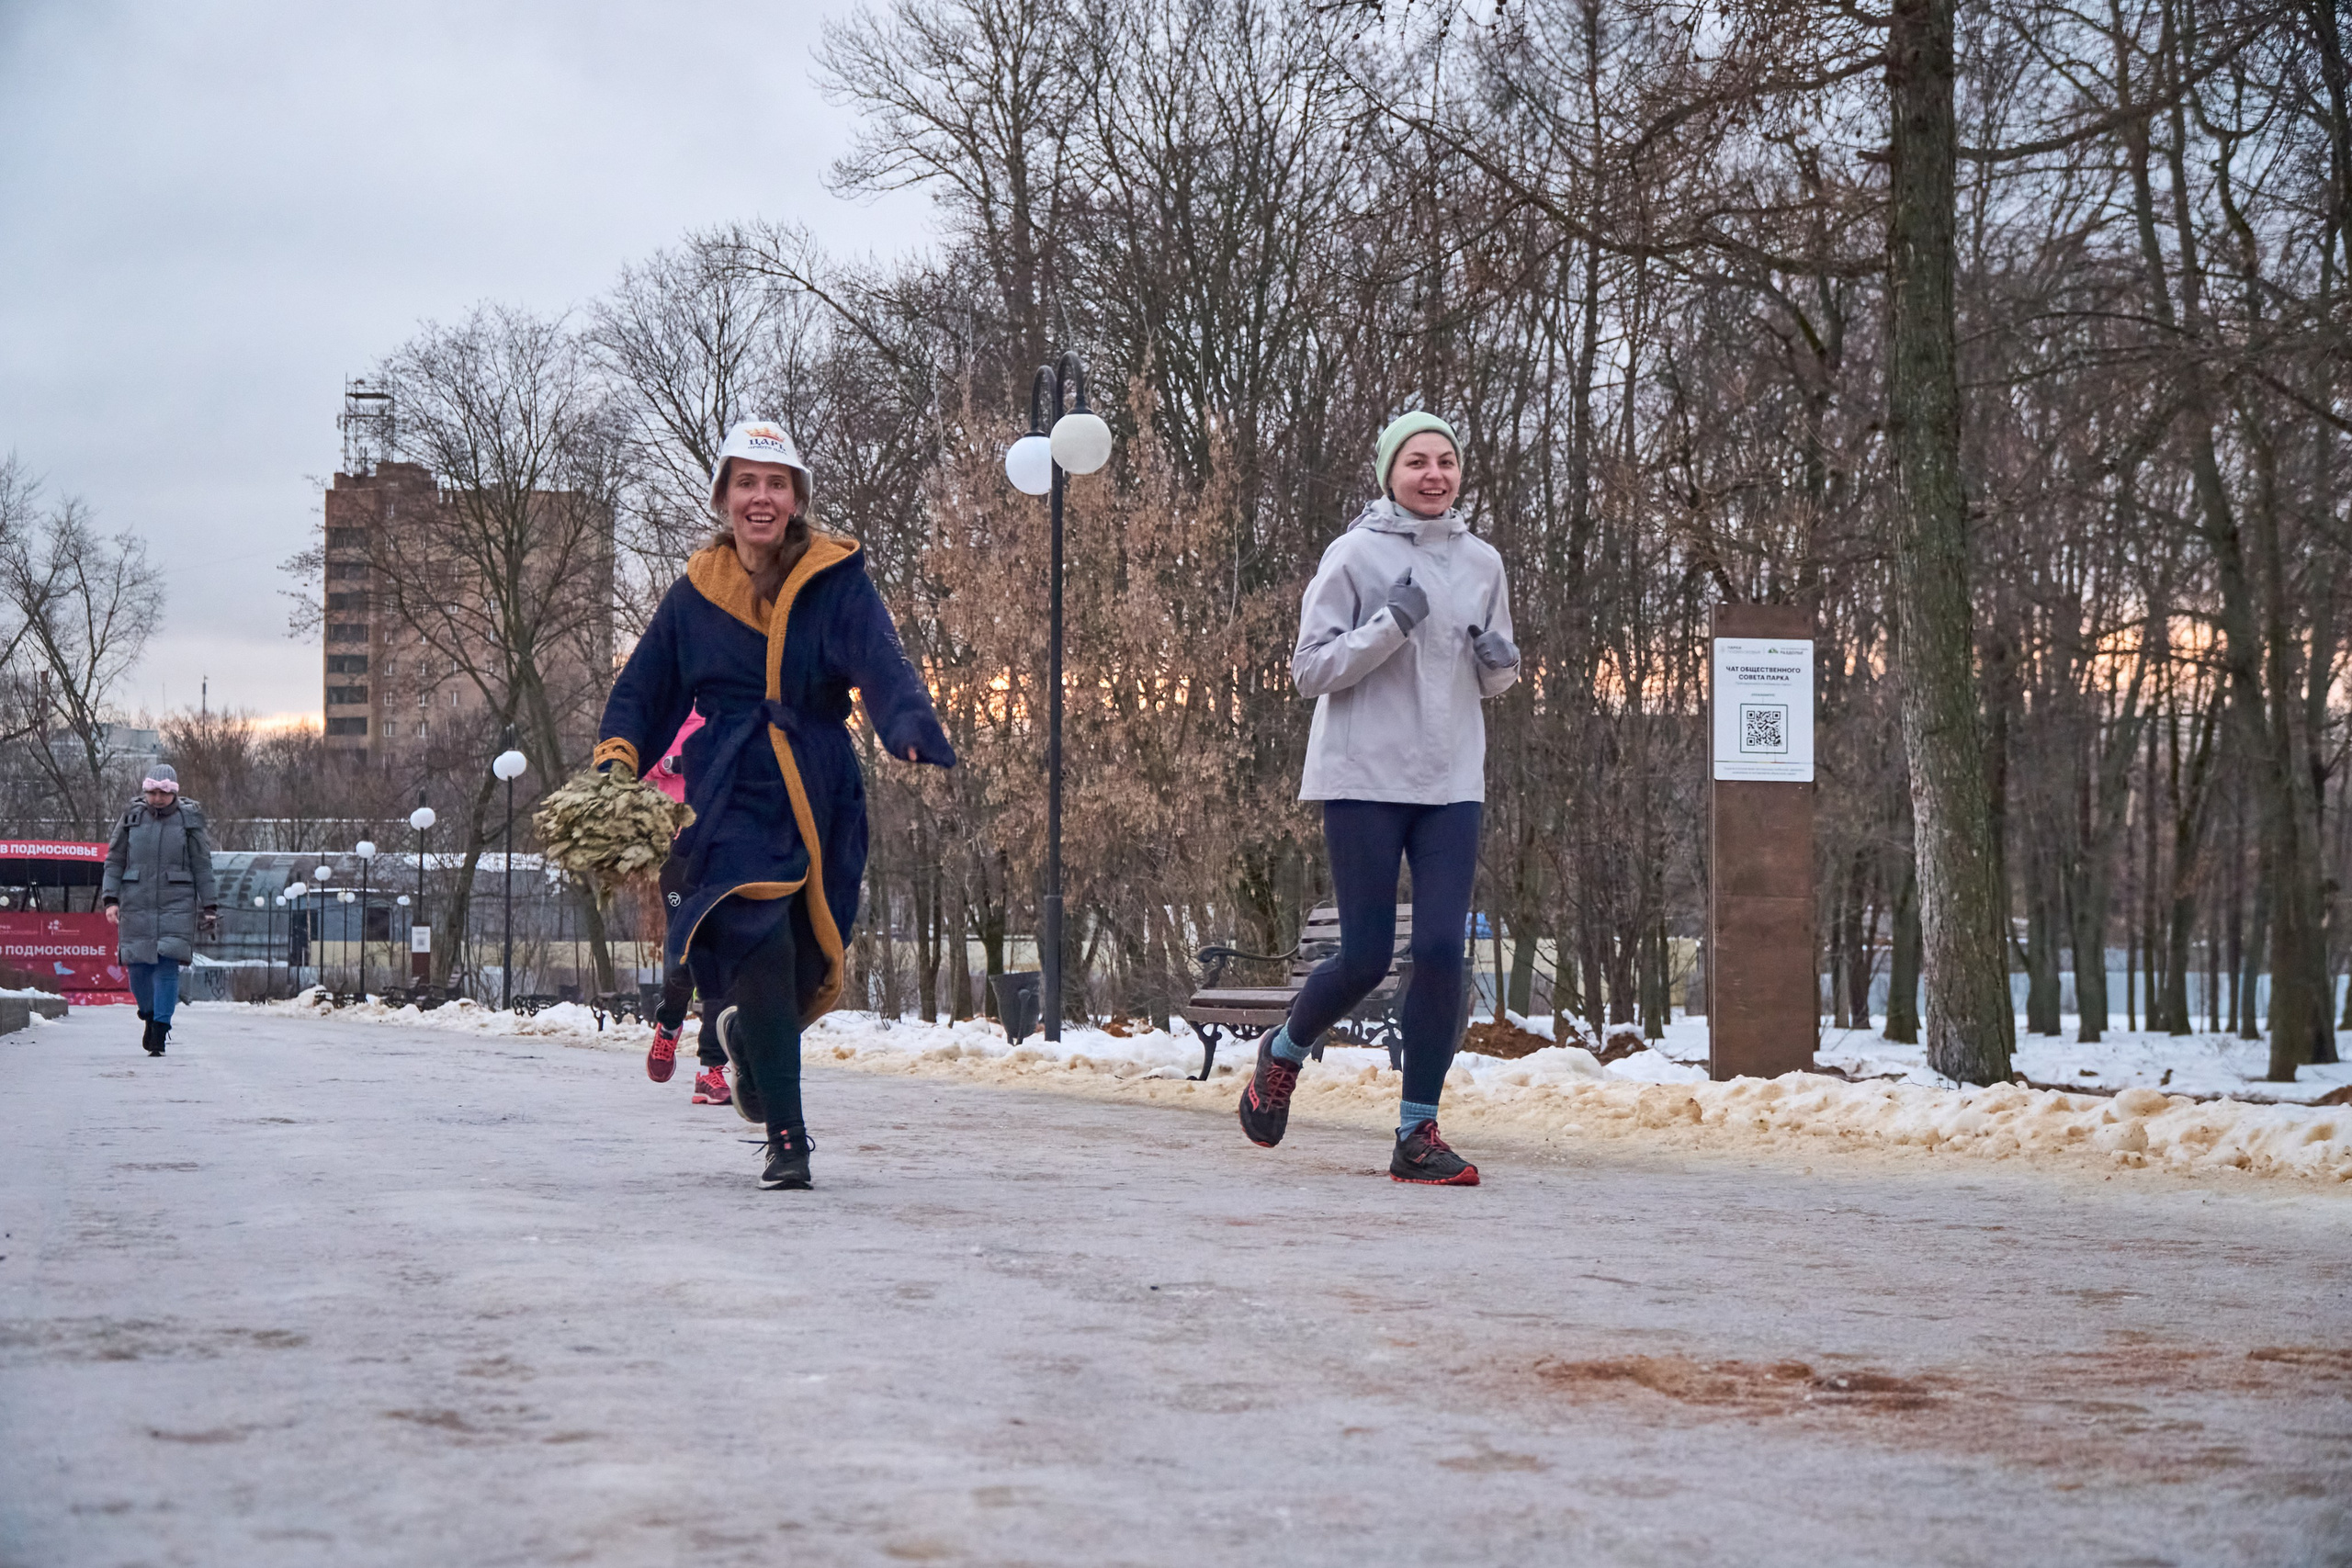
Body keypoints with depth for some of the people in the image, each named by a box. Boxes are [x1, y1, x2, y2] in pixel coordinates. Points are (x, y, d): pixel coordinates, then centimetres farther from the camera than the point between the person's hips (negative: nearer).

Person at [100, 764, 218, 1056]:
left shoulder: (189, 820, 3)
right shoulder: (132, 818, 6)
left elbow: (202, 866, 6)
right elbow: (114, 861, 8)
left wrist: (210, 905, 4)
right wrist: (111, 899, -2)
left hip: (176, 904, -2)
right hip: (137, 904, 2)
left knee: (167, 965, -12)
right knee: (138, 966, 1)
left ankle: (159, 1033, -10)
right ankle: (150, 1015, 28)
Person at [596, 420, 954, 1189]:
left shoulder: (836, 581, -1)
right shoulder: (696, 592, 7)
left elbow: (882, 665, -17)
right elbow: (644, 690, 17)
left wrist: (915, 735, -36)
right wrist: (616, 759, -1)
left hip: (820, 800, 0)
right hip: (730, 799, 0)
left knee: (808, 969, 7)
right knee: (760, 947, -19)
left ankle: (747, 1036, 45)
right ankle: (786, 1136, -10)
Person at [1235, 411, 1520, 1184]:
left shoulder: (1482, 562, 10)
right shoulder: (1354, 555, -4)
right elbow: (1310, 669, -6)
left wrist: (1500, 662, -3)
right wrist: (1390, 626, -18)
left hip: (1451, 782, 4)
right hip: (1365, 778, -4)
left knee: (1441, 949, -6)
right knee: (1366, 955, -2)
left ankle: (1417, 1134, 1)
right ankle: (1284, 1051, 29)